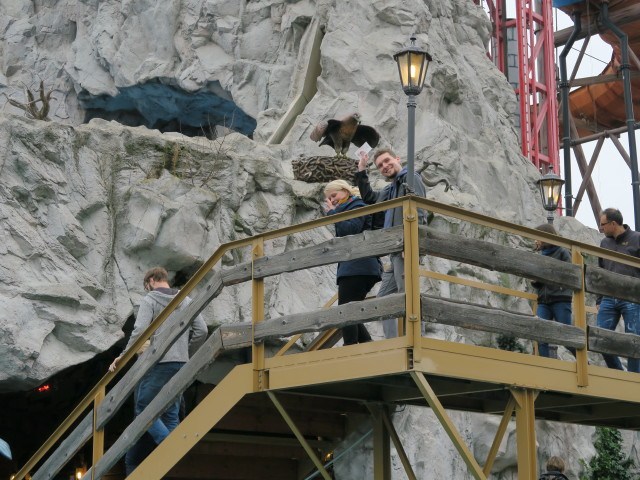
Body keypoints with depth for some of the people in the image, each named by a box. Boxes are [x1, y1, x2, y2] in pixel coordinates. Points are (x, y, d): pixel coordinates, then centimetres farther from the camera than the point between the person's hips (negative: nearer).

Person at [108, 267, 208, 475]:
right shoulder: (187, 301, 14)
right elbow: (201, 330, 7)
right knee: (171, 415, 9)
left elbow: (140, 331, -14)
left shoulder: (150, 300, -2)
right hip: (180, 365, 6)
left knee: (144, 409, 0)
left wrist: (124, 356, -8)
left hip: (157, 364, -6)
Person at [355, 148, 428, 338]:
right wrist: (361, 172, 32)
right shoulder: (391, 189, 24)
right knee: (384, 296, 10)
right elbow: (369, 197, 41)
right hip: (396, 251, 10)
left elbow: (418, 213, -15)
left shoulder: (410, 179, -3)